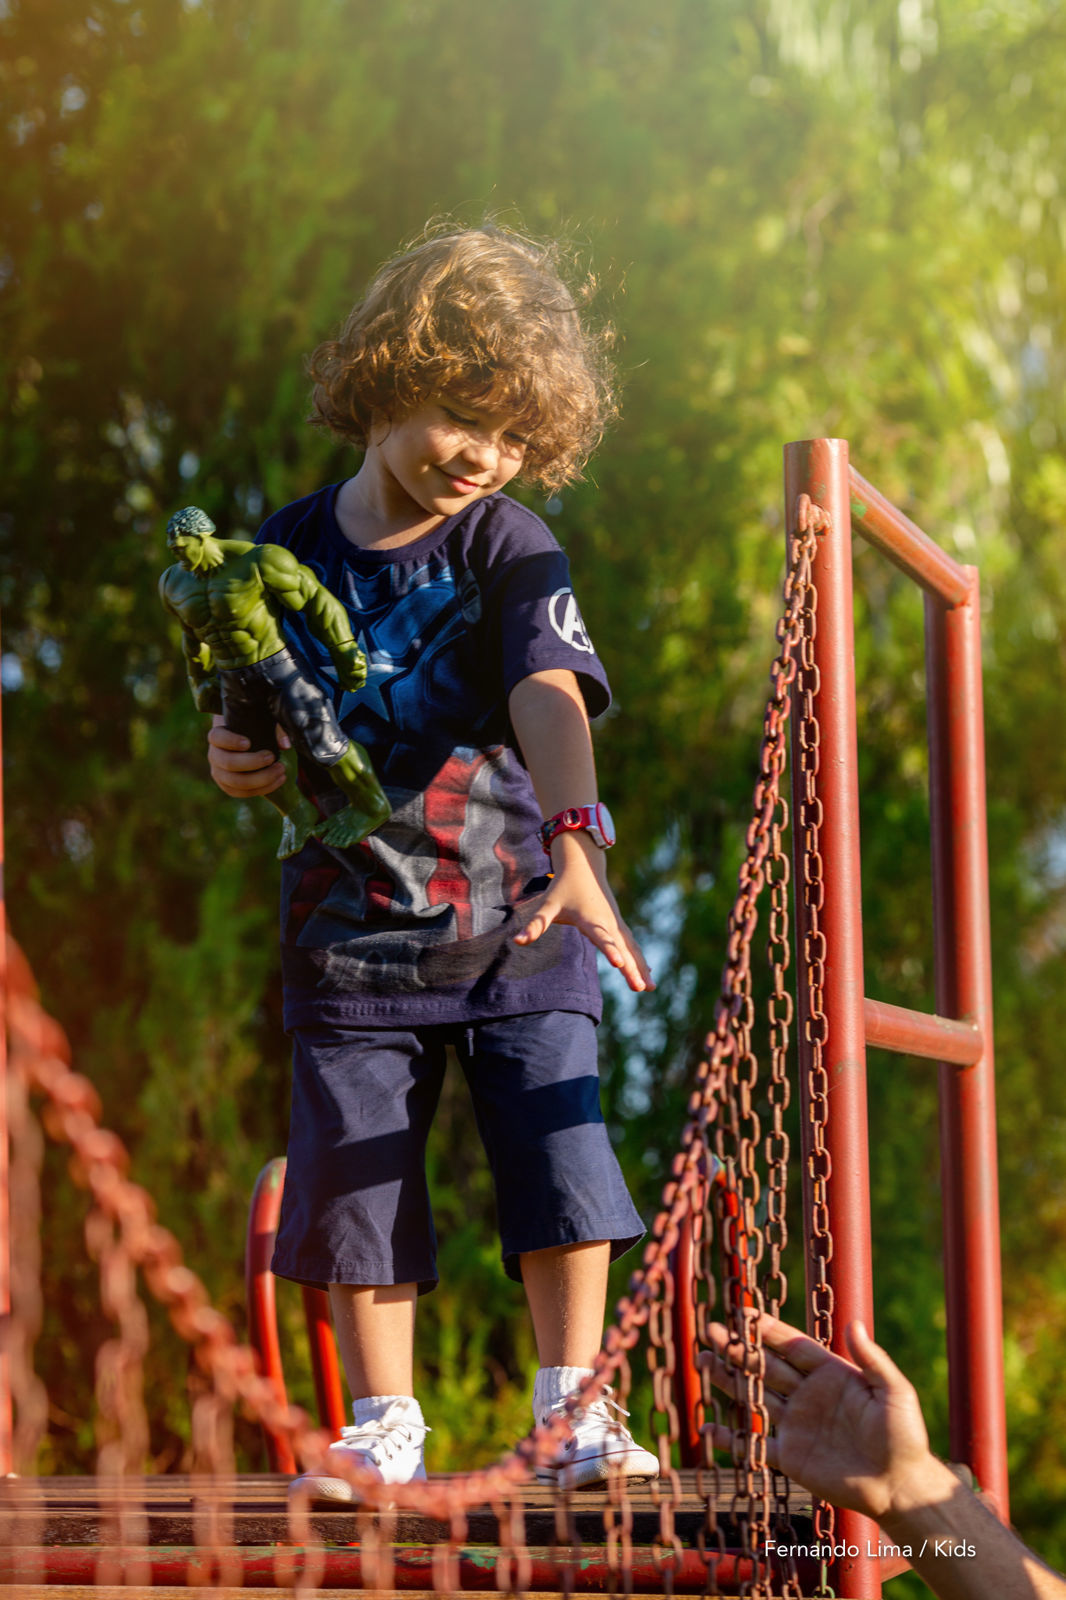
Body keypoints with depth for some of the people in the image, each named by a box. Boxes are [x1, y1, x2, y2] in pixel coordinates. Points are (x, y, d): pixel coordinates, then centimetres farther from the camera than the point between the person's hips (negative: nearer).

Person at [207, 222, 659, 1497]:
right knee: (354, 1180, 5)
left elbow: (551, 697, -24)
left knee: (558, 1161, -4)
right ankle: (384, 1429, 18)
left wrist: (574, 843, -39)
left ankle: (573, 1413, 11)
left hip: (512, 924, -2)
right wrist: (233, 762, -9)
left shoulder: (509, 550, -7)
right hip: (353, 929, 2)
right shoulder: (287, 552, 2)